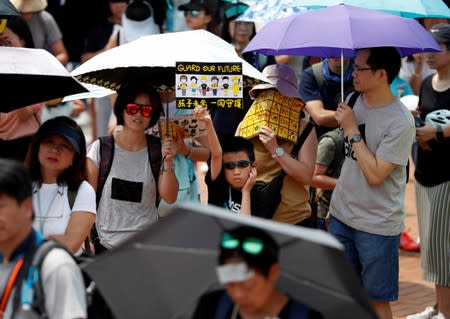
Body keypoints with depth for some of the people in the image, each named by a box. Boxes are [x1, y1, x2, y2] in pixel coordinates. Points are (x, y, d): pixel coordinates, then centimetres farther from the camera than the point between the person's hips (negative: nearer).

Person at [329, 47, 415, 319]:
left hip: (377, 225, -7)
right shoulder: (359, 101, 2)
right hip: (342, 215, 7)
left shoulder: (401, 122, -21)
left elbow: (375, 174, -24)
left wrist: (352, 130, -19)